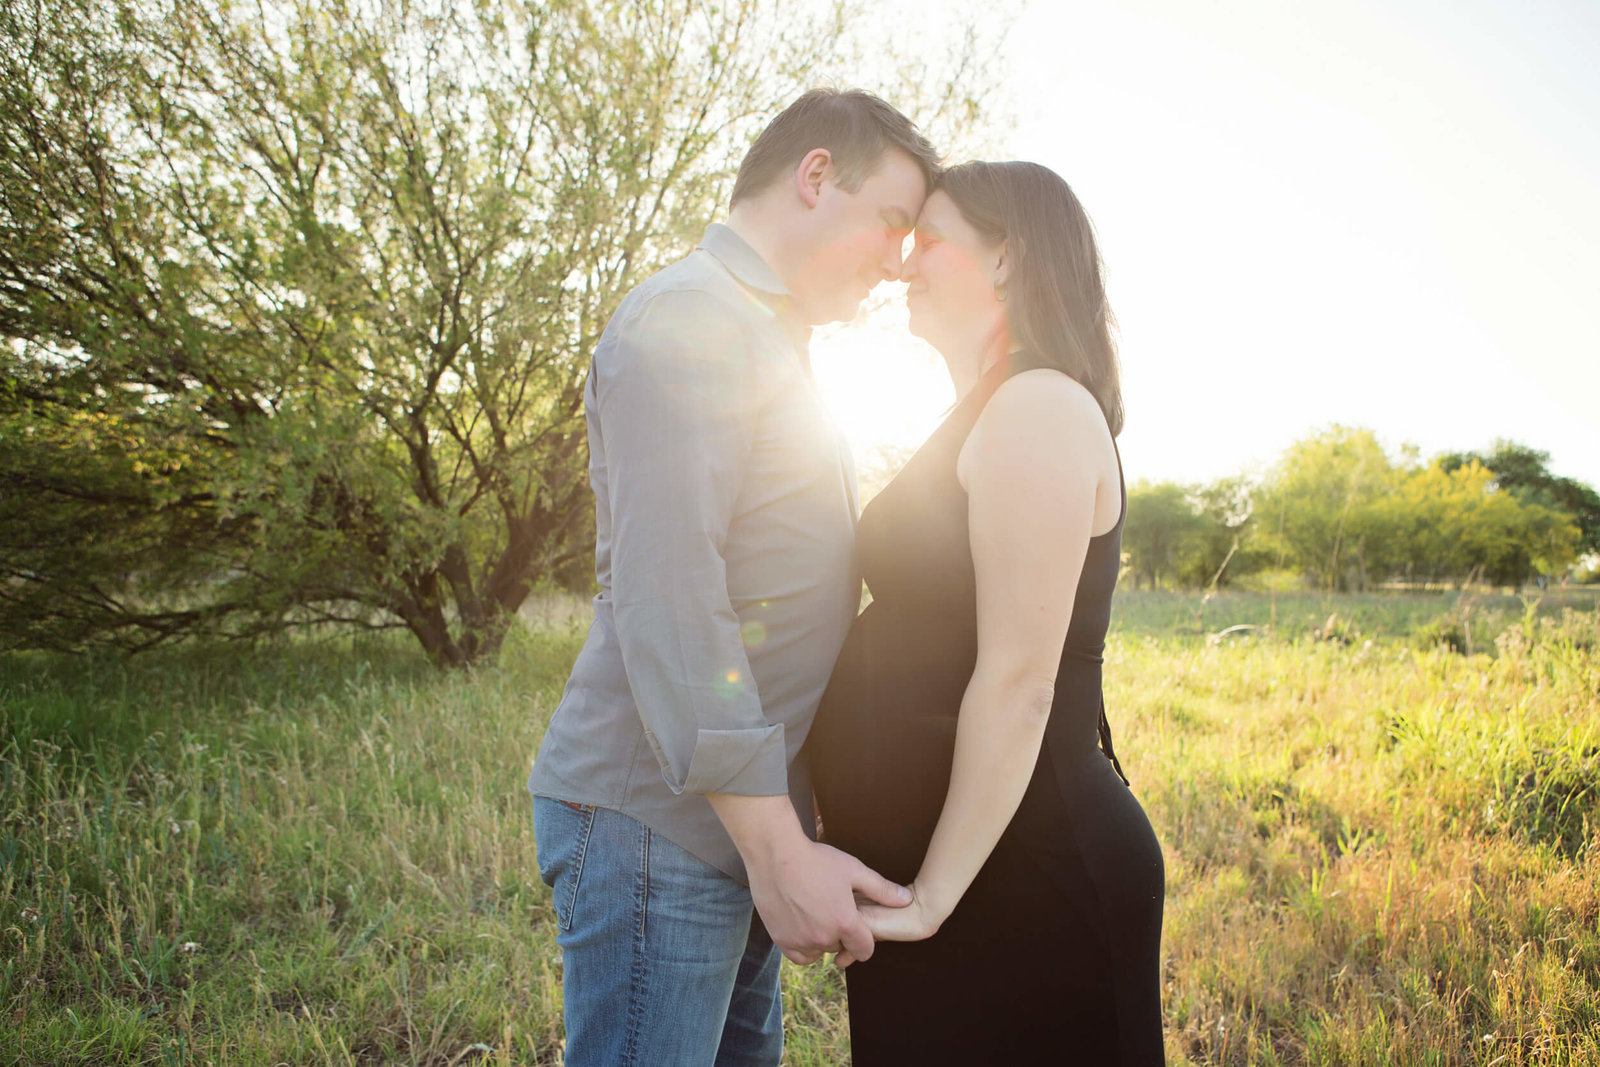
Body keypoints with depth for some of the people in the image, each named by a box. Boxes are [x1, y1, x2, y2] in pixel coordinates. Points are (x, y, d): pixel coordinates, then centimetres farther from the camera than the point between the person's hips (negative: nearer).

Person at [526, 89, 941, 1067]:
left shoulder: (767, 340, 20)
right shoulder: (686, 322, -13)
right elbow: (666, 603, -22)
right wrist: (777, 846, -23)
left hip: (743, 826, 10)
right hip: (657, 824, -9)